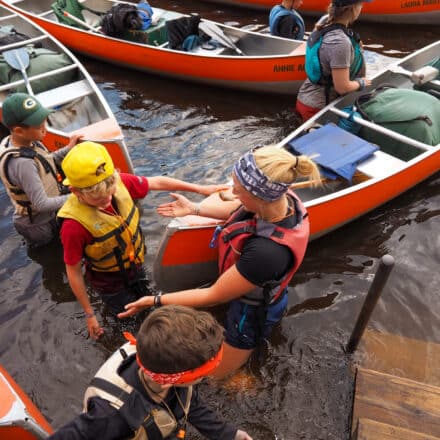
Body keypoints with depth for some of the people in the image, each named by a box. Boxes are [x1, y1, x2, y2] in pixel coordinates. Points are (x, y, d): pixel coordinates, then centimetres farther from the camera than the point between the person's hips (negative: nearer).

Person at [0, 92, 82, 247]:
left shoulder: (28, 142, -12)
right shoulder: (22, 163, -37)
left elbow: (45, 162, 8)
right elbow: (41, 204, -33)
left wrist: (68, 149, -2)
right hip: (38, 225, -7)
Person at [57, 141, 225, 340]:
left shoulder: (120, 182, -24)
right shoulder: (74, 225, -36)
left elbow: (157, 182, -7)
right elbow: (73, 272, -22)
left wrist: (200, 189, 0)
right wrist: (89, 314, -11)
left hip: (136, 268, 5)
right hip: (110, 284, -5)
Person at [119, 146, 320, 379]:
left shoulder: (267, 251, -46)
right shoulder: (279, 197, -24)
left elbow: (214, 296, -29)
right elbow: (238, 210, 3)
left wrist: (155, 300, -20)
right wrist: (194, 209, 4)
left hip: (252, 312, -7)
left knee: (216, 375, 21)